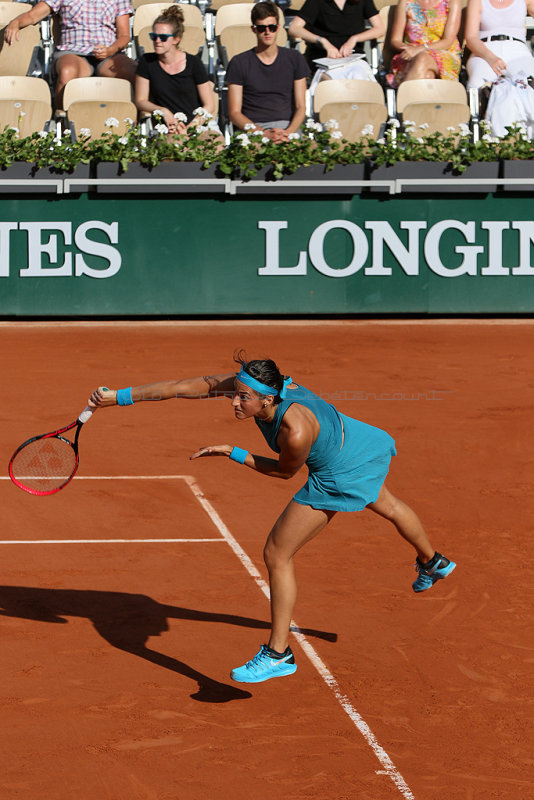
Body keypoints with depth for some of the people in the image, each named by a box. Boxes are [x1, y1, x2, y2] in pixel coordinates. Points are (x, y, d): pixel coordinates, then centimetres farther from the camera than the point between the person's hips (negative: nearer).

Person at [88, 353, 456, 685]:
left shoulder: (296, 431, -41)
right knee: (385, 505, 38)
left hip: (340, 476, -9)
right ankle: (433, 562, 69)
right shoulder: (248, 386, -24)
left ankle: (278, 655, 4)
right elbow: (185, 387, -22)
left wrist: (234, 454, -19)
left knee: (277, 555, -7)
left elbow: (285, 471, -19)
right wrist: (120, 396, -24)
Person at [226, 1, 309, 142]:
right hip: (252, 128, -2)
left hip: (287, 126, 2)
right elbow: (234, 113, 2)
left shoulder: (294, 59, 13)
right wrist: (264, 134, -15)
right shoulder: (239, 63, 7)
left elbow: (300, 107, 10)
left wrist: (289, 132, -12)